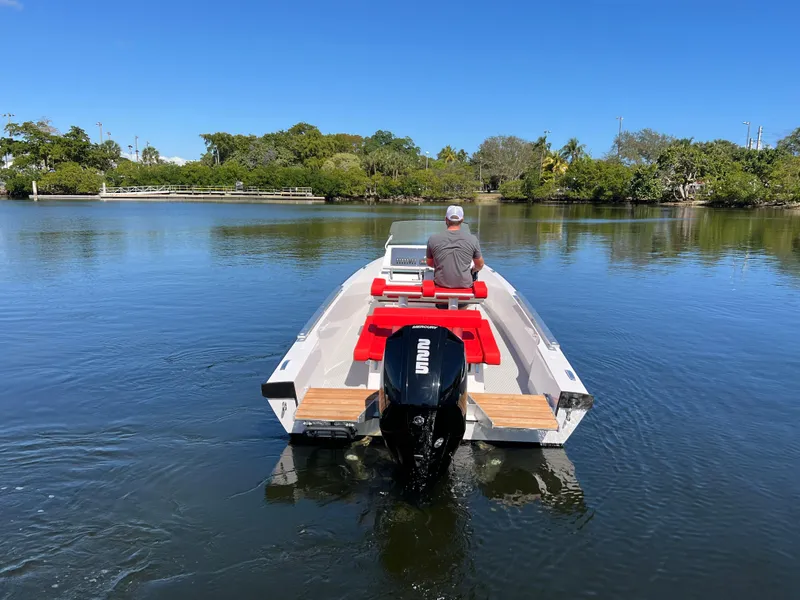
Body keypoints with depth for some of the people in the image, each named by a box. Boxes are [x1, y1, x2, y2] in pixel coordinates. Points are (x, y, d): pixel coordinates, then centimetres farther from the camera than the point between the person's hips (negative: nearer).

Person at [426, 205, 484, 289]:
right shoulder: (472, 239, -10)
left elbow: (430, 263, 7)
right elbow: (480, 265, 3)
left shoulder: (433, 239, -9)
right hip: (465, 284, -1)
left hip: (441, 283, 1)